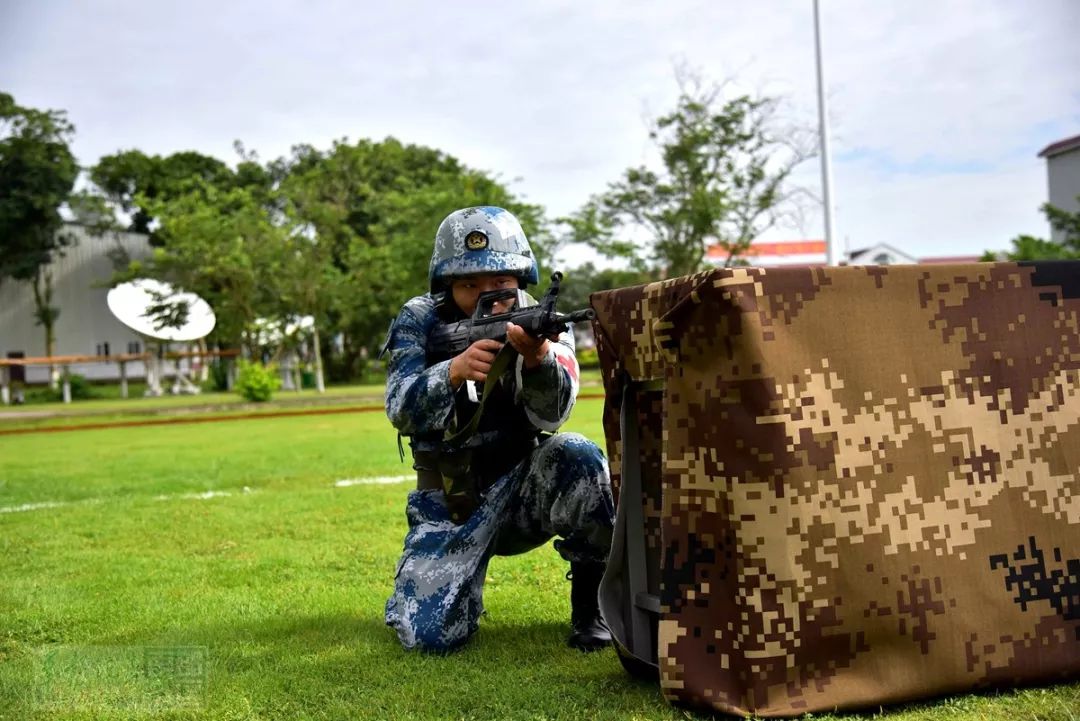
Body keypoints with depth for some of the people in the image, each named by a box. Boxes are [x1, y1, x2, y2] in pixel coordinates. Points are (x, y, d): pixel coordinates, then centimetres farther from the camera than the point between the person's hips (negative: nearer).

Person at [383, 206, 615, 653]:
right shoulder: (420, 322, -4)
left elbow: (549, 416, -21)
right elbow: (401, 410, -19)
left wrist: (537, 358, -42)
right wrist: (454, 371, -39)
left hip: (526, 487, 0)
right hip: (449, 501, 0)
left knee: (578, 458, -32)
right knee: (428, 634, -17)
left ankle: (593, 601, -10)